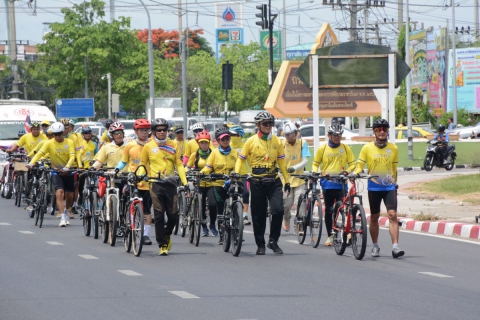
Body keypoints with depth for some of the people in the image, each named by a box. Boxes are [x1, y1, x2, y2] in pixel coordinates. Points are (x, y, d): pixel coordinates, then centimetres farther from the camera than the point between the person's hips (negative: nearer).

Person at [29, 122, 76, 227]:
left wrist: (67, 167, -33)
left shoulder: (69, 142, -6)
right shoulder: (49, 143, -9)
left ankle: (66, 211, 40)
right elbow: (40, 153, -19)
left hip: (67, 172, 2)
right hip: (56, 172, -2)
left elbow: (72, 156, -14)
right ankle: (63, 217, -21)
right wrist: (31, 163, -35)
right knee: (59, 193, -20)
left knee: (69, 196, 10)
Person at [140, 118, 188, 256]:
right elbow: (143, 164, 14)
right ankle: (162, 245, 2)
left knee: (173, 215, 0)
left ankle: (166, 235, 28)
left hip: (170, 183, 2)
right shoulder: (148, 146, 3)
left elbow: (179, 164, 8)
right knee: (159, 215, -4)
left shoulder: (172, 145, 8)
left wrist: (185, 183, 1)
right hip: (156, 183, -2)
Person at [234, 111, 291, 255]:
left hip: (274, 181, 1)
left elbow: (281, 161, 13)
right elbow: (240, 159, 4)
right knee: (258, 215, 3)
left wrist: (287, 180, 10)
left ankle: (273, 241, 2)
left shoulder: (277, 141, 7)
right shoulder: (251, 141, 0)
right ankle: (260, 245, 15)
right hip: (257, 182, -1)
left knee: (278, 210, -14)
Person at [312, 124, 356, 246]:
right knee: (329, 210, 4)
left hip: (341, 184, 0)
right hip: (327, 184, 0)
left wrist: (347, 171, -10)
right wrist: (315, 172, -6)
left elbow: (352, 163, 9)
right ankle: (330, 236, 11)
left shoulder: (345, 148, 6)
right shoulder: (322, 148, 5)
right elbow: (315, 163, 13)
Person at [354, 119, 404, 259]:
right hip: (374, 187, 0)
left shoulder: (393, 148, 5)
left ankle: (395, 247, -18)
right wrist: (356, 173, -17)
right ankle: (375, 246, 25)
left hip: (389, 187, 0)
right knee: (374, 217, 9)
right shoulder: (367, 148, -1)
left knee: (392, 215, -13)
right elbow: (360, 165, 2)